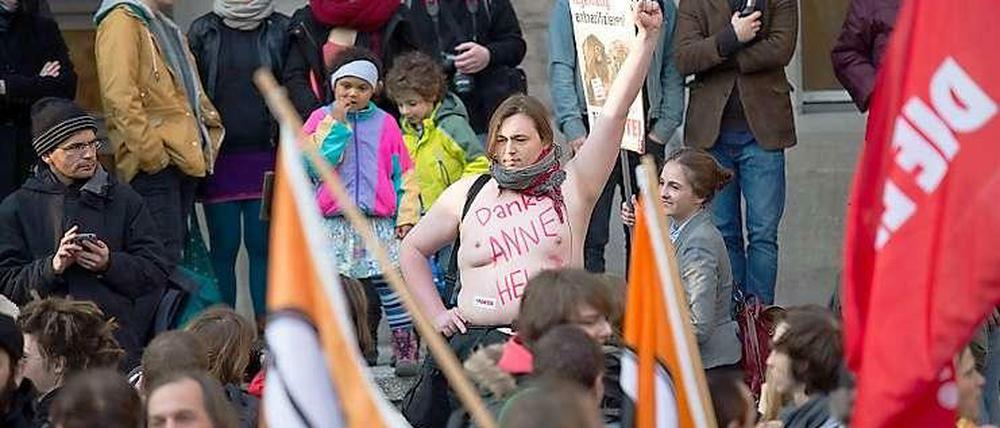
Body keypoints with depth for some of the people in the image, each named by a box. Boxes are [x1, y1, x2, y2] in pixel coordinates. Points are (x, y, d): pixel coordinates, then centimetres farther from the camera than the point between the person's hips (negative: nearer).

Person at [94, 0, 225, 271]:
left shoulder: (166, 28, 24)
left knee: (173, 253, 8)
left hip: (185, 157, 9)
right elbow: (120, 97, -16)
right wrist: (151, 152, -20)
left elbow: (192, 93, 30)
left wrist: (212, 133, 15)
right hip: (154, 166, -9)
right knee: (163, 257, -14)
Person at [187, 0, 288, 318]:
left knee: (263, 245, 3)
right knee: (223, 247, 3)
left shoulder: (281, 30, 5)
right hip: (220, 158, 0)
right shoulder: (203, 32, 6)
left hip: (265, 157, 0)